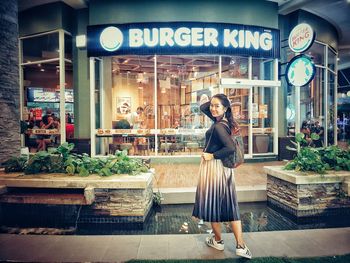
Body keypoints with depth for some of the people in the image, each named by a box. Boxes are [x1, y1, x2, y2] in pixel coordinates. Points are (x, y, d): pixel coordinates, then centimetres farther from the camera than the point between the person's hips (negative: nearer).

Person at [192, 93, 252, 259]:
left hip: (213, 167, -9)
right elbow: (203, 107, 18)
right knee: (229, 205, 10)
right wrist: (214, 100, 7)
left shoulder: (218, 126, -18)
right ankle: (240, 246, 14)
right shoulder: (221, 121, 8)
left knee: (212, 203, 9)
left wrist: (212, 155, -17)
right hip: (223, 168, 9)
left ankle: (218, 241, 27)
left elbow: (230, 148, -28)